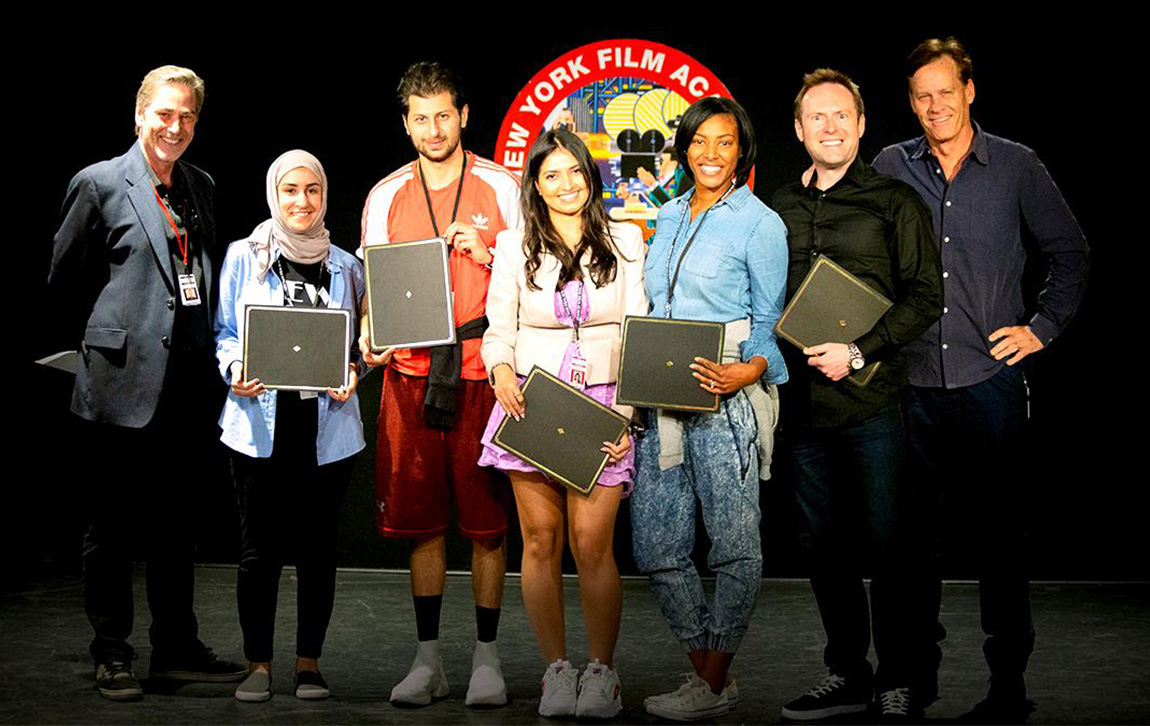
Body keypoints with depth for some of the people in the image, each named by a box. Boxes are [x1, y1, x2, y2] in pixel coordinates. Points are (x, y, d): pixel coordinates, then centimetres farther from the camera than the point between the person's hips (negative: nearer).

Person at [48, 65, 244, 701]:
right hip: (123, 384, -5)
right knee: (112, 527, 5)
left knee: (175, 524, 14)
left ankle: (177, 648, 24)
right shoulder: (99, 183, -4)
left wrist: (211, 356, 11)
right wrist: (102, 346, 4)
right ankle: (112, 656, 16)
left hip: (187, 387, 6)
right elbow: (64, 282, 0)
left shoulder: (200, 188, 13)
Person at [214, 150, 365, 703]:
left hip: (328, 425, 2)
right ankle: (258, 663, 13)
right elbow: (225, 333, 8)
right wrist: (236, 372, -11)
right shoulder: (243, 256, 5)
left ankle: (309, 662, 17)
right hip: (261, 423, -1)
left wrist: (352, 373, -4)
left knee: (318, 547, 6)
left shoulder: (344, 265, 11)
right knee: (260, 548, 1)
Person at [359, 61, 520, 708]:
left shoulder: (501, 187, 5)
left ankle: (488, 658, 12)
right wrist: (371, 338, -6)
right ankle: (429, 660, 16)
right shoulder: (387, 196, 11)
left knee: (487, 520, 0)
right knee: (422, 520, 5)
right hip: (411, 372, 2)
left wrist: (485, 254, -12)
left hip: (482, 370, -2)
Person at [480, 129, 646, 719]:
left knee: (592, 544, -7)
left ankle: (601, 671, 8)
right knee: (541, 541, 1)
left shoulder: (625, 241, 7)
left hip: (601, 407, -1)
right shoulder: (514, 246, 8)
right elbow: (498, 328, 10)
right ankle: (556, 669, 12)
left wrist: (626, 413, -4)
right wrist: (503, 372, -12)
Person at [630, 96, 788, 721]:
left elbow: (770, 319, -3)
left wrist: (749, 370, -21)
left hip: (727, 399, -6)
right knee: (655, 546, 6)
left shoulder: (759, 222, -2)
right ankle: (707, 671, 19)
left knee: (732, 544, 0)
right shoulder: (668, 218, 16)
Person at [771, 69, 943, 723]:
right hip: (806, 405, 5)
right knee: (824, 546, 11)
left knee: (886, 544, 1)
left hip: (874, 402, -4)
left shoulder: (896, 202, 1)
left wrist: (859, 352, -15)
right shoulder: (781, 209, 13)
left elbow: (926, 296, -5)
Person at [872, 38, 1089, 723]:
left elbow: (1071, 254, 12)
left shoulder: (1017, 166, 4)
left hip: (991, 379, -1)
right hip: (912, 383, 2)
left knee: (1001, 531, 2)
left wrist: (1041, 328, 4)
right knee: (914, 530, 8)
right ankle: (916, 669, 22)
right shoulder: (889, 169, 5)